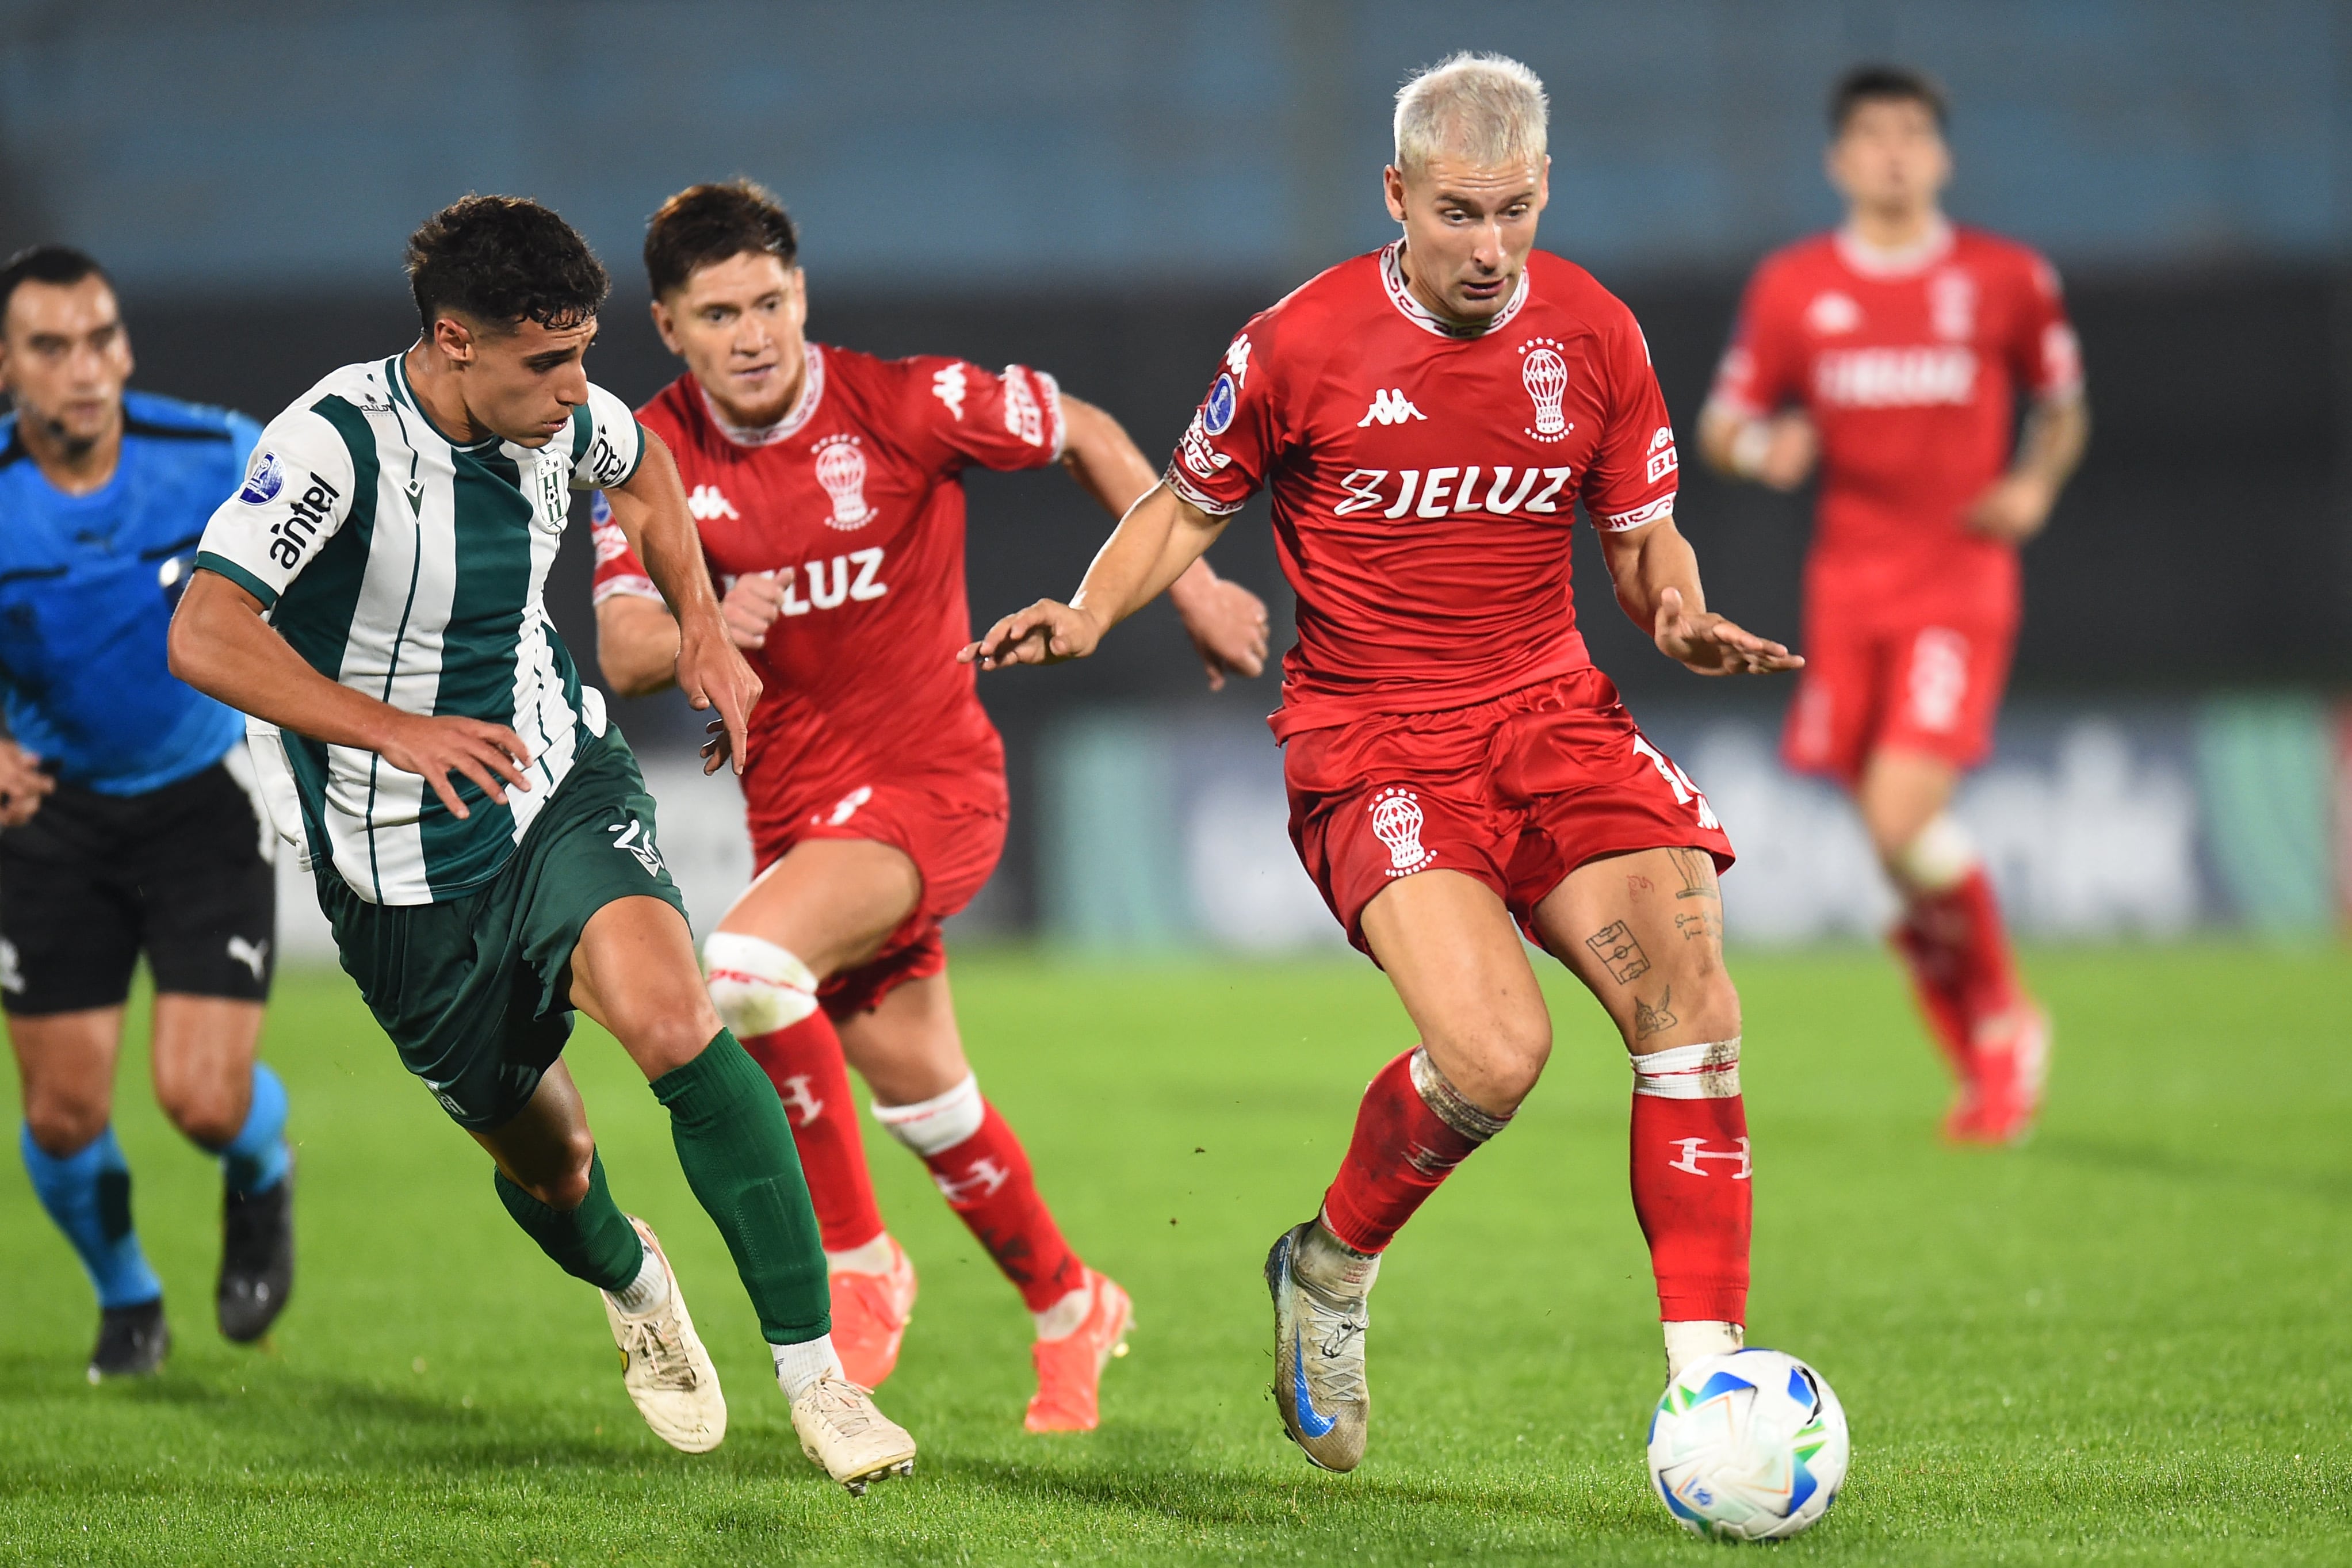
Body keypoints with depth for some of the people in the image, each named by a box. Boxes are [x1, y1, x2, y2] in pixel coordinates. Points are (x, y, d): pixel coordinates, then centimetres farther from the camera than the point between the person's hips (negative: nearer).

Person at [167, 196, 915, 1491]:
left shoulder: (561, 415, -6)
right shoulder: (334, 445, -24)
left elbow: (639, 468, 21)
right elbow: (204, 638, -33)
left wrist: (701, 629, 12)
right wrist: (398, 731, -40)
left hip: (565, 780, 3)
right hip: (403, 872, -3)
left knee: (672, 1021, -26)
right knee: (544, 1163, 10)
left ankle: (817, 1381, -22)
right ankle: (631, 1286, 50)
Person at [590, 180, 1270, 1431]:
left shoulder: (907, 404, -15)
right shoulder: (653, 458, -4)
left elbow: (1085, 436, 0)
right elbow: (621, 657, -10)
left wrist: (1193, 589, 1)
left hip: (931, 780, -5)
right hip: (795, 801, 6)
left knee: (749, 963, -29)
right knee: (917, 1087, 15)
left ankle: (856, 1261, -12)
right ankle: (1067, 1305, 39)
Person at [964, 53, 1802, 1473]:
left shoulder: (1594, 336, 3)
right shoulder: (1300, 345, -6)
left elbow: (1642, 540, 14)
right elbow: (1188, 507, 9)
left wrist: (1682, 616, -8)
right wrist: (1089, 614, -9)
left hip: (1551, 712, 4)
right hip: (1372, 740, -4)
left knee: (1692, 1001, -17)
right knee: (1494, 1053, -25)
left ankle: (1708, 1378, -9)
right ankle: (1328, 1275, 6)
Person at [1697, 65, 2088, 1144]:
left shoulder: (2007, 279, 1)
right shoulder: (1791, 287, 4)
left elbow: (2064, 406, 16)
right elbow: (1721, 427, 10)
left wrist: (2036, 483, -4)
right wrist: (1760, 448, -13)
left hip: (1961, 579, -3)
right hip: (1847, 585, 3)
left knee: (1905, 817, -20)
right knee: (1898, 843, 4)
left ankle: (2002, 1019, 4)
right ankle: (1985, 1069, 21)